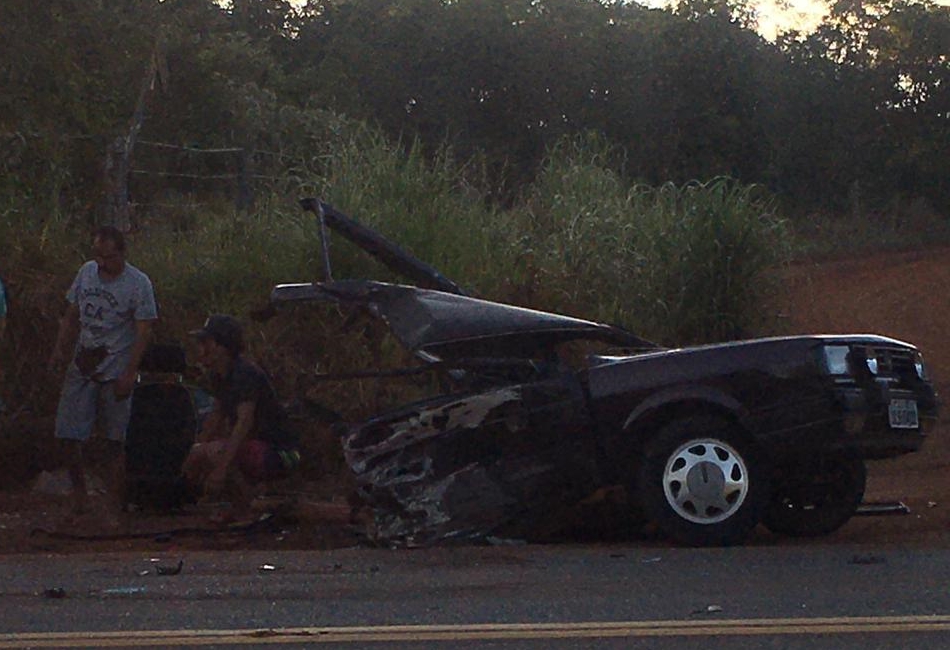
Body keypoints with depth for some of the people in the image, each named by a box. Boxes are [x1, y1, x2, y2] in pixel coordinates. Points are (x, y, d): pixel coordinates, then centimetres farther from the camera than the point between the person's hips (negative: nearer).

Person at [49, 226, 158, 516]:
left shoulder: (138, 284, -9)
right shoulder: (86, 272, 6)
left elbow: (143, 332, -10)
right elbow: (71, 315, 16)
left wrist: (129, 374, -16)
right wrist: (59, 348, 2)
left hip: (115, 372, -4)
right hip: (82, 368, 4)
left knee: (116, 439, 1)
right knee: (69, 434, 1)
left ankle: (117, 496, 8)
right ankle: (78, 490, 17)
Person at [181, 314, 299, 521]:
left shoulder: (245, 374, -22)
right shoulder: (219, 376, 8)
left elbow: (245, 421, -31)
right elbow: (216, 416, 20)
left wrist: (222, 467, -38)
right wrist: (192, 457, 12)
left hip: (279, 455, -9)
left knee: (211, 452, -29)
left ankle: (243, 504, -11)